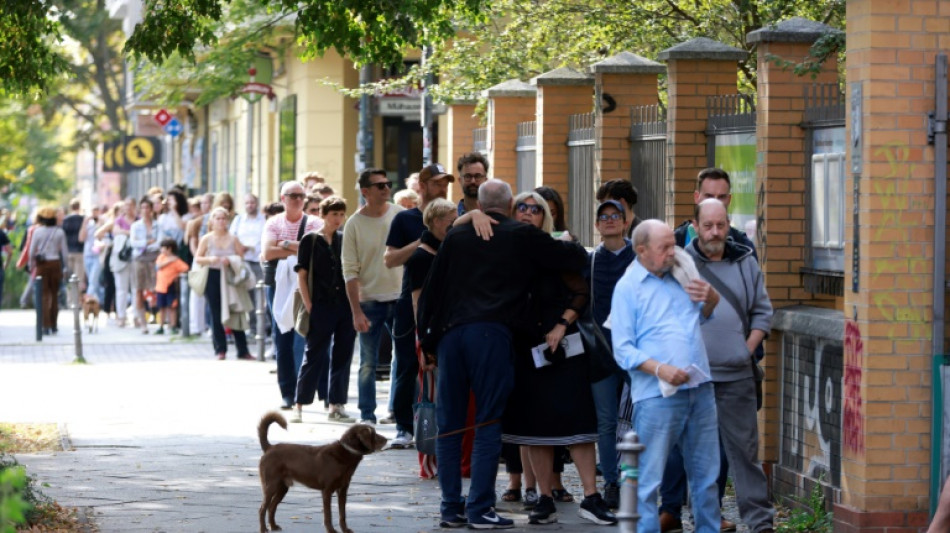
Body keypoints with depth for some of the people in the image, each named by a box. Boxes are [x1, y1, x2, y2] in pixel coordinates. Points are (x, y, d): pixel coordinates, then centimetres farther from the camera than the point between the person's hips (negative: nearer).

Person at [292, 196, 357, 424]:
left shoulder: (347, 240, 10)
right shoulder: (310, 240, 0)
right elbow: (302, 275, -1)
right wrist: (308, 305, -8)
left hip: (346, 305, 4)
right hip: (321, 307, -4)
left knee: (342, 357, 6)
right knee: (314, 356, -1)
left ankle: (336, 405, 13)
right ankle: (299, 406, 4)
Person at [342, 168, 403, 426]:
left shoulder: (400, 215, 1)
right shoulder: (354, 224, -4)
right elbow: (350, 271, -5)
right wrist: (356, 312, -11)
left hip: (399, 298, 2)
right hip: (369, 301, -2)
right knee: (368, 363, 4)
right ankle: (367, 415, 13)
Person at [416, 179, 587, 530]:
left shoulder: (456, 237, 15)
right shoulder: (523, 237, 7)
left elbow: (431, 288, 15)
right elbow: (575, 258, 10)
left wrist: (426, 339, 21)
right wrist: (571, 246, 33)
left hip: (449, 333, 3)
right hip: (491, 335, -3)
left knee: (449, 424, 9)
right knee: (488, 424, -1)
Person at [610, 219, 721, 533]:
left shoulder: (680, 274, 13)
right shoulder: (627, 287, -3)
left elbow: (705, 316, 28)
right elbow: (623, 350, -7)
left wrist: (709, 298, 4)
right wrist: (660, 369, -22)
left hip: (699, 388, 6)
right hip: (656, 396, -6)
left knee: (705, 472, 12)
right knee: (649, 477, -4)